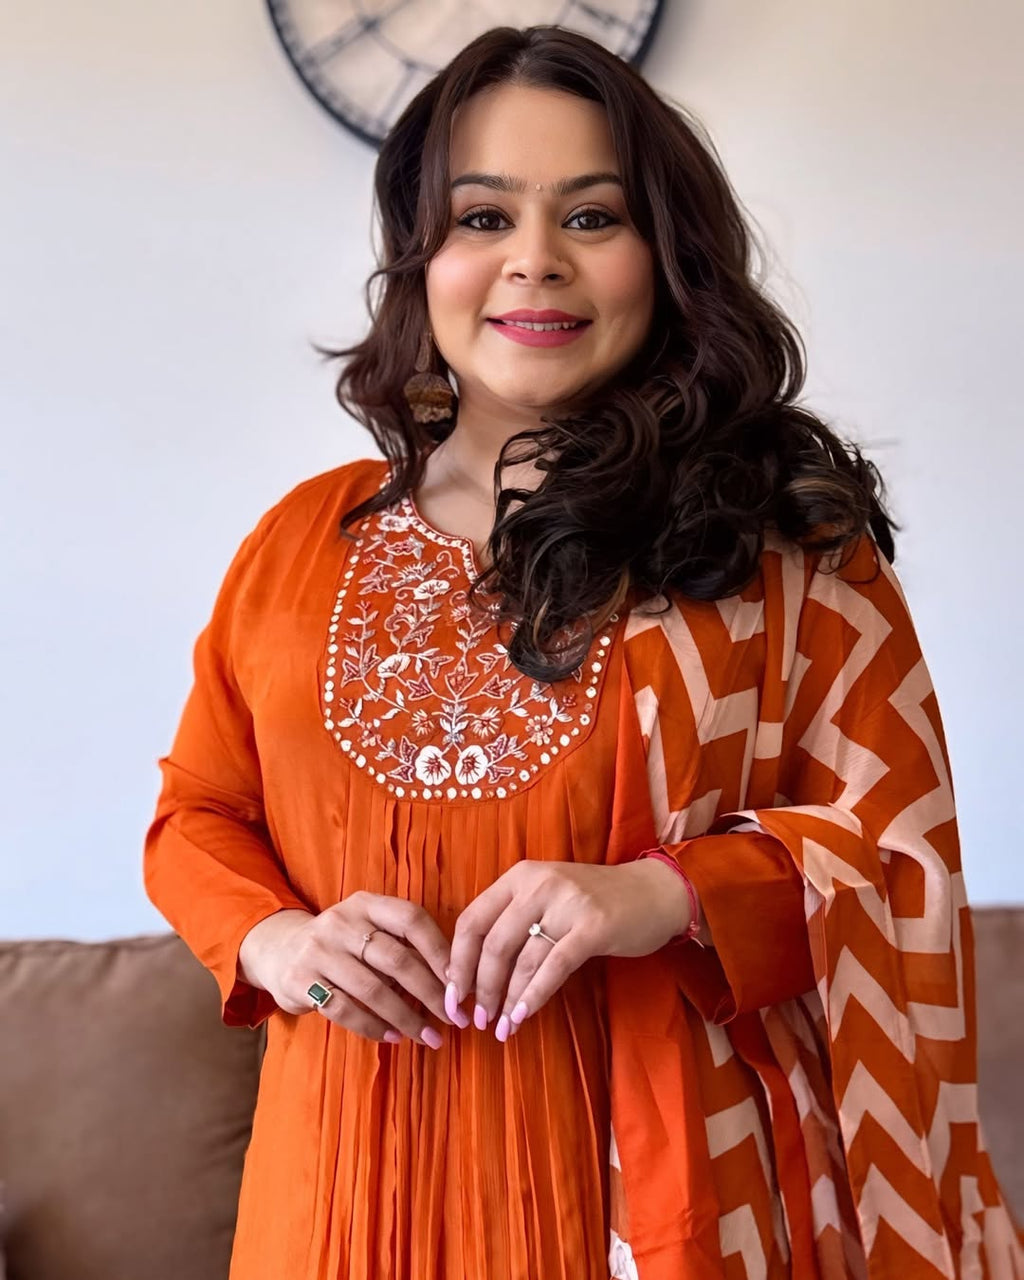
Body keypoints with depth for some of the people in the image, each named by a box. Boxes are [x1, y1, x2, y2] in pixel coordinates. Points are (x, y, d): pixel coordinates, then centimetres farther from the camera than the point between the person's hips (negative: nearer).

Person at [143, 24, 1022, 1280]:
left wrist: (670, 894, -20)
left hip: (658, 1172, -2)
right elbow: (196, 813, 10)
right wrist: (275, 940, -10)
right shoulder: (302, 539, 4)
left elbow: (894, 842, -4)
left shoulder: (786, 541, -3)